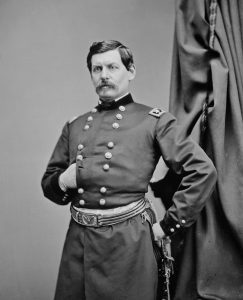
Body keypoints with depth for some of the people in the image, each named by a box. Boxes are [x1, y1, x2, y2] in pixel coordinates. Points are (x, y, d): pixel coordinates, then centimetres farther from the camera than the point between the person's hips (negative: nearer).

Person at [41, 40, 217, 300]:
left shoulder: (153, 120, -4)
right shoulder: (74, 127, 10)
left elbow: (203, 171, -8)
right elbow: (48, 181, 18)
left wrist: (167, 226, -7)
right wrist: (62, 181, -5)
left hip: (128, 242, -4)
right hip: (77, 241, 5)